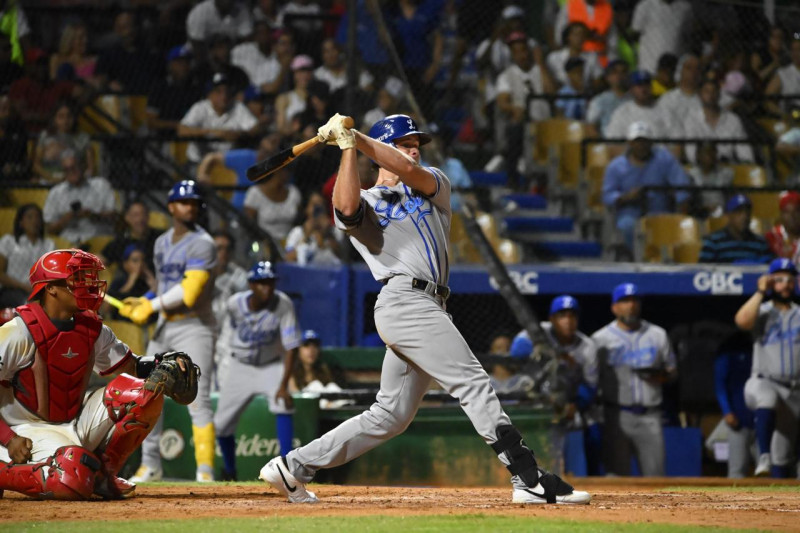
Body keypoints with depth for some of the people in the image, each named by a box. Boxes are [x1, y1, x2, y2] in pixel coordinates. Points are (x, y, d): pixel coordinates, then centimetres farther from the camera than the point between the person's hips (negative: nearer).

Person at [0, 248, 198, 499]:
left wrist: (165, 363, -12)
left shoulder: (92, 329, 4)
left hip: (79, 422, 7)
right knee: (73, 482, -37)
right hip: (31, 429, -7)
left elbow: (131, 366, 10)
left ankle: (102, 473, 0)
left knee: (145, 391, -9)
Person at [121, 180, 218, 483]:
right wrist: (144, 303, 5)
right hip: (164, 327, 8)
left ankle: (205, 471, -15)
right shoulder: (162, 243, 13)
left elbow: (189, 291, -22)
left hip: (194, 328, -8)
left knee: (198, 401, -14)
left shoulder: (202, 244, -13)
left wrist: (152, 306, -16)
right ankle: (150, 466, 19)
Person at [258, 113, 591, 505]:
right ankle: (530, 479, -20)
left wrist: (357, 137, -4)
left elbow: (408, 170, 1)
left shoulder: (435, 185, 24)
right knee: (473, 384, -15)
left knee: (390, 416, 8)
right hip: (404, 300, -7)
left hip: (426, 308, 7)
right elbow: (345, 208, -14)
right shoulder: (366, 202, 11)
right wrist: (348, 148, -9)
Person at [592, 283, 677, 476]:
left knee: (655, 473, -4)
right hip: (616, 415, -2)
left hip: (649, 417, 2)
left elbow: (672, 371, 18)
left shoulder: (658, 335, 14)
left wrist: (662, 376, -6)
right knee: (617, 475, -4)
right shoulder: (601, 338, 7)